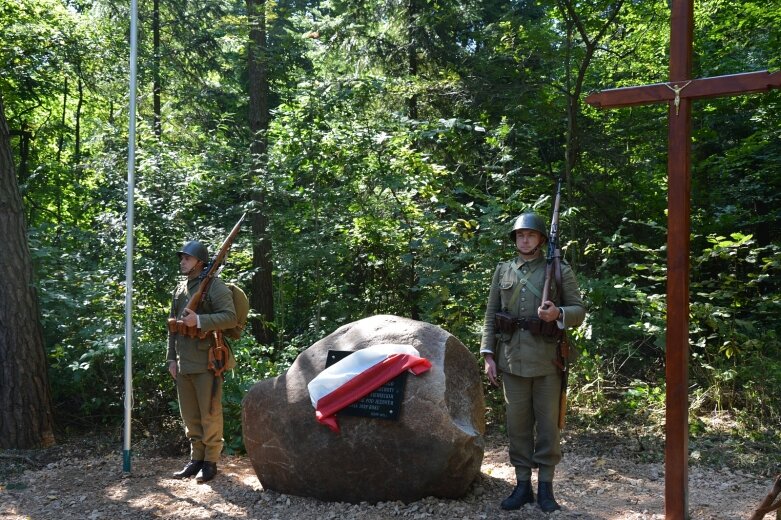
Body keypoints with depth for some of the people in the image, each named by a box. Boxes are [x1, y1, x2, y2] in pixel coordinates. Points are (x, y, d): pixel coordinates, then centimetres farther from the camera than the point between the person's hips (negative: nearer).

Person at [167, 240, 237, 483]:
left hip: (206, 361, -7)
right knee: (189, 415, 13)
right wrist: (172, 358, 13)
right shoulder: (180, 289, 15)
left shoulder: (215, 286, -7)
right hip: (183, 363, 7)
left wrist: (199, 320, -23)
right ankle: (196, 458, 24)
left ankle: (211, 461, 9)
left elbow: (230, 317, -15)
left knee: (209, 414, -1)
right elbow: (172, 326, 18)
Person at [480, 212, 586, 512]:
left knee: (548, 424, 4)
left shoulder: (560, 271, 3)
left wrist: (558, 314, -19)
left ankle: (545, 487, 14)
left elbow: (579, 311, 2)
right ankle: (522, 485, 17)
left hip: (547, 360, -2)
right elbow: (490, 315, 10)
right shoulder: (502, 271, 11)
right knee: (517, 424, 7)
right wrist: (488, 355, 3)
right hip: (512, 360, 3)